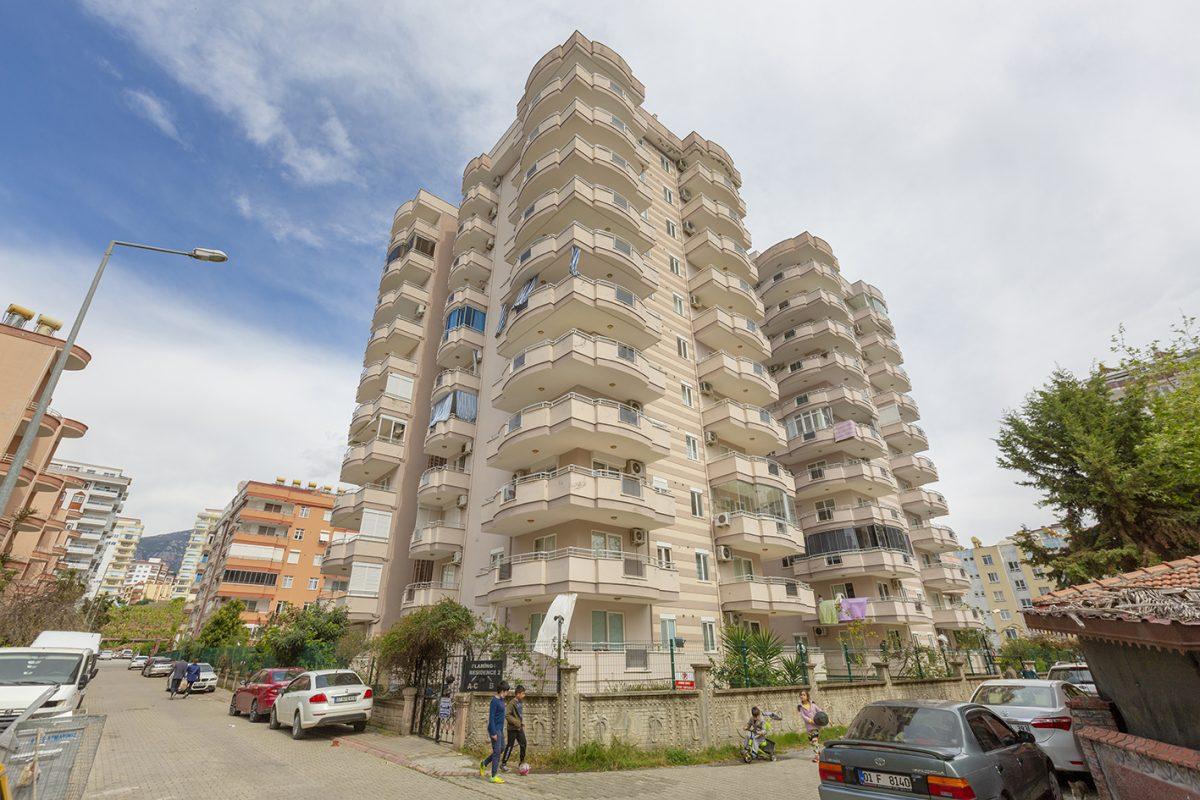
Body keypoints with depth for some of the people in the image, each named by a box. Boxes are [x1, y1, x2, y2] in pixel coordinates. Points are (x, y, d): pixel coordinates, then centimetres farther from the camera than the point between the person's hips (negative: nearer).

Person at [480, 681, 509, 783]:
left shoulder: (501, 700, 8)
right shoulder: (494, 701, -19)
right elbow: (491, 717, -20)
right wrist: (493, 733, -20)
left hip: (500, 729, 9)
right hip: (495, 729, -9)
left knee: (501, 748, 16)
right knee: (497, 752, -3)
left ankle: (484, 764, 31)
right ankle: (494, 776, 8)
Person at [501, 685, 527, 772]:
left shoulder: (521, 702, 7)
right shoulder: (512, 703, -19)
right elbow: (507, 715, -23)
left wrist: (523, 724, 14)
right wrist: (515, 722, -24)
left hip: (520, 728, 8)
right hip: (512, 729, -8)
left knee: (523, 744, 10)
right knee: (510, 746, 2)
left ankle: (522, 762, 25)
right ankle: (503, 764, 17)